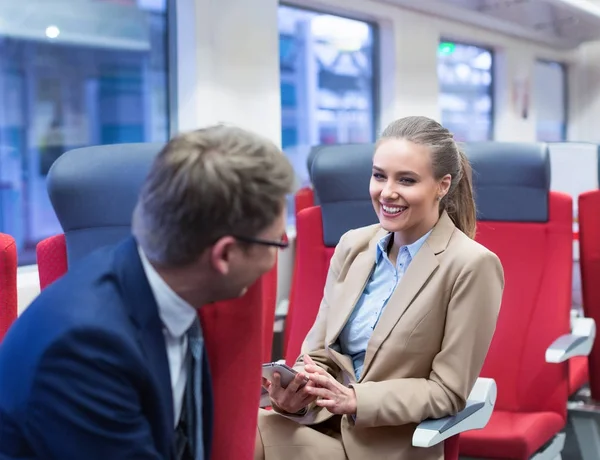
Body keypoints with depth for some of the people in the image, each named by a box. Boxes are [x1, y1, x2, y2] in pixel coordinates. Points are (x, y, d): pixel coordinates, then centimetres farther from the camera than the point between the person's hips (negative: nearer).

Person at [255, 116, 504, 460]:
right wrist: (297, 390, -13)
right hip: (322, 423, 5)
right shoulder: (352, 245, 7)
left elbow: (449, 392, -9)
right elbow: (319, 352, 10)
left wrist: (355, 400, -21)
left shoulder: (472, 266, -11)